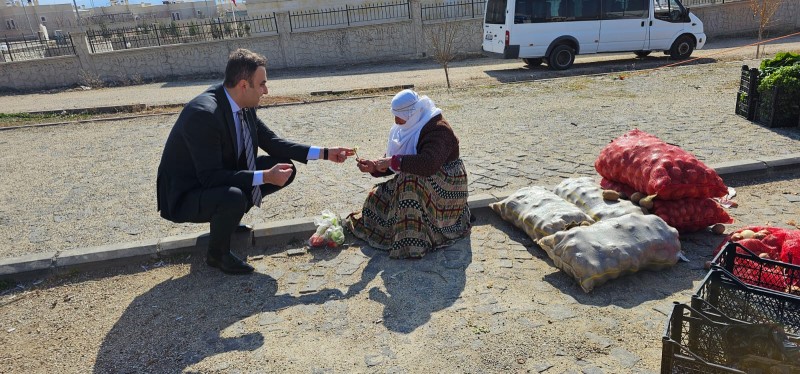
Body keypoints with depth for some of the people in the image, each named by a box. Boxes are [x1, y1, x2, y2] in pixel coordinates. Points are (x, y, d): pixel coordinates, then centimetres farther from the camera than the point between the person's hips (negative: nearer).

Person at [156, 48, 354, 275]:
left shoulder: (245, 106, -6)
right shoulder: (203, 113, -31)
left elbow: (272, 142, 3)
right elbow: (210, 177, -31)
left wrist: (324, 153, -5)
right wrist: (265, 176, -34)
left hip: (222, 178, 8)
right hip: (185, 194, -8)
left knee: (285, 168, 0)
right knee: (234, 198, -38)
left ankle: (226, 219, 14)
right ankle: (217, 254, -6)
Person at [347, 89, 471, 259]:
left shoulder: (438, 130, -23)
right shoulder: (410, 127, 4)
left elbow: (428, 164, -40)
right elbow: (396, 165, 9)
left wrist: (393, 161, -34)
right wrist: (374, 167, -8)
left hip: (443, 189, -8)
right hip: (419, 185, 8)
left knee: (410, 184, -36)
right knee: (378, 195, -5)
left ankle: (411, 243, -31)